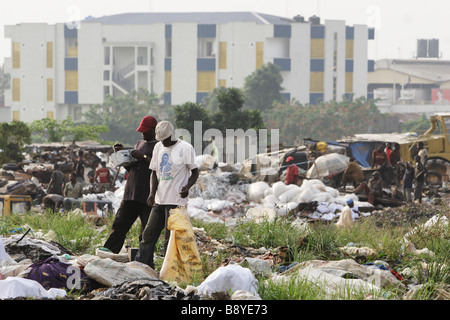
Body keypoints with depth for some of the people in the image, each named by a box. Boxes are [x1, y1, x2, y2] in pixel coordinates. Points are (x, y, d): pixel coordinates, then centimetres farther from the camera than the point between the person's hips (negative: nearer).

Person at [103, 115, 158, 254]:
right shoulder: (138, 144, 21)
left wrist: (143, 157, -15)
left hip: (148, 196, -6)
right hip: (131, 194, 6)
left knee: (147, 232, -4)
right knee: (119, 226, 3)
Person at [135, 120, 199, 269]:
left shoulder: (185, 148, -6)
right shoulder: (158, 147, 12)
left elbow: (195, 172, -2)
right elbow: (154, 172, 14)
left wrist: (187, 187, -21)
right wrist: (152, 193, -1)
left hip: (176, 200, -6)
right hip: (159, 200, 6)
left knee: (171, 238, -5)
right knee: (149, 234, 5)